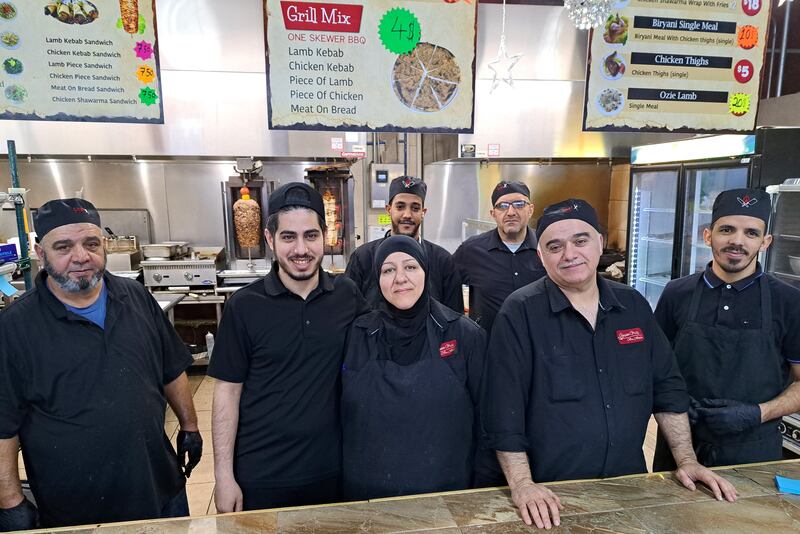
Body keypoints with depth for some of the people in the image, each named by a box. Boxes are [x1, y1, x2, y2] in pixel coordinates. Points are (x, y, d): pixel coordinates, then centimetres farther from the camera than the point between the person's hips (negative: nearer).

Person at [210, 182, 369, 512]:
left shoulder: (348, 295, -5)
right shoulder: (244, 306, -11)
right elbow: (227, 391, -7)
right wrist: (224, 476, -7)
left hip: (331, 471, 2)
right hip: (259, 476, -2)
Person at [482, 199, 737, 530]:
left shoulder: (633, 306, 1)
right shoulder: (520, 313, -15)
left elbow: (667, 387, 7)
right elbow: (505, 409, -18)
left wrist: (686, 460, 3)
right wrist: (522, 485, -21)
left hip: (628, 483, 5)